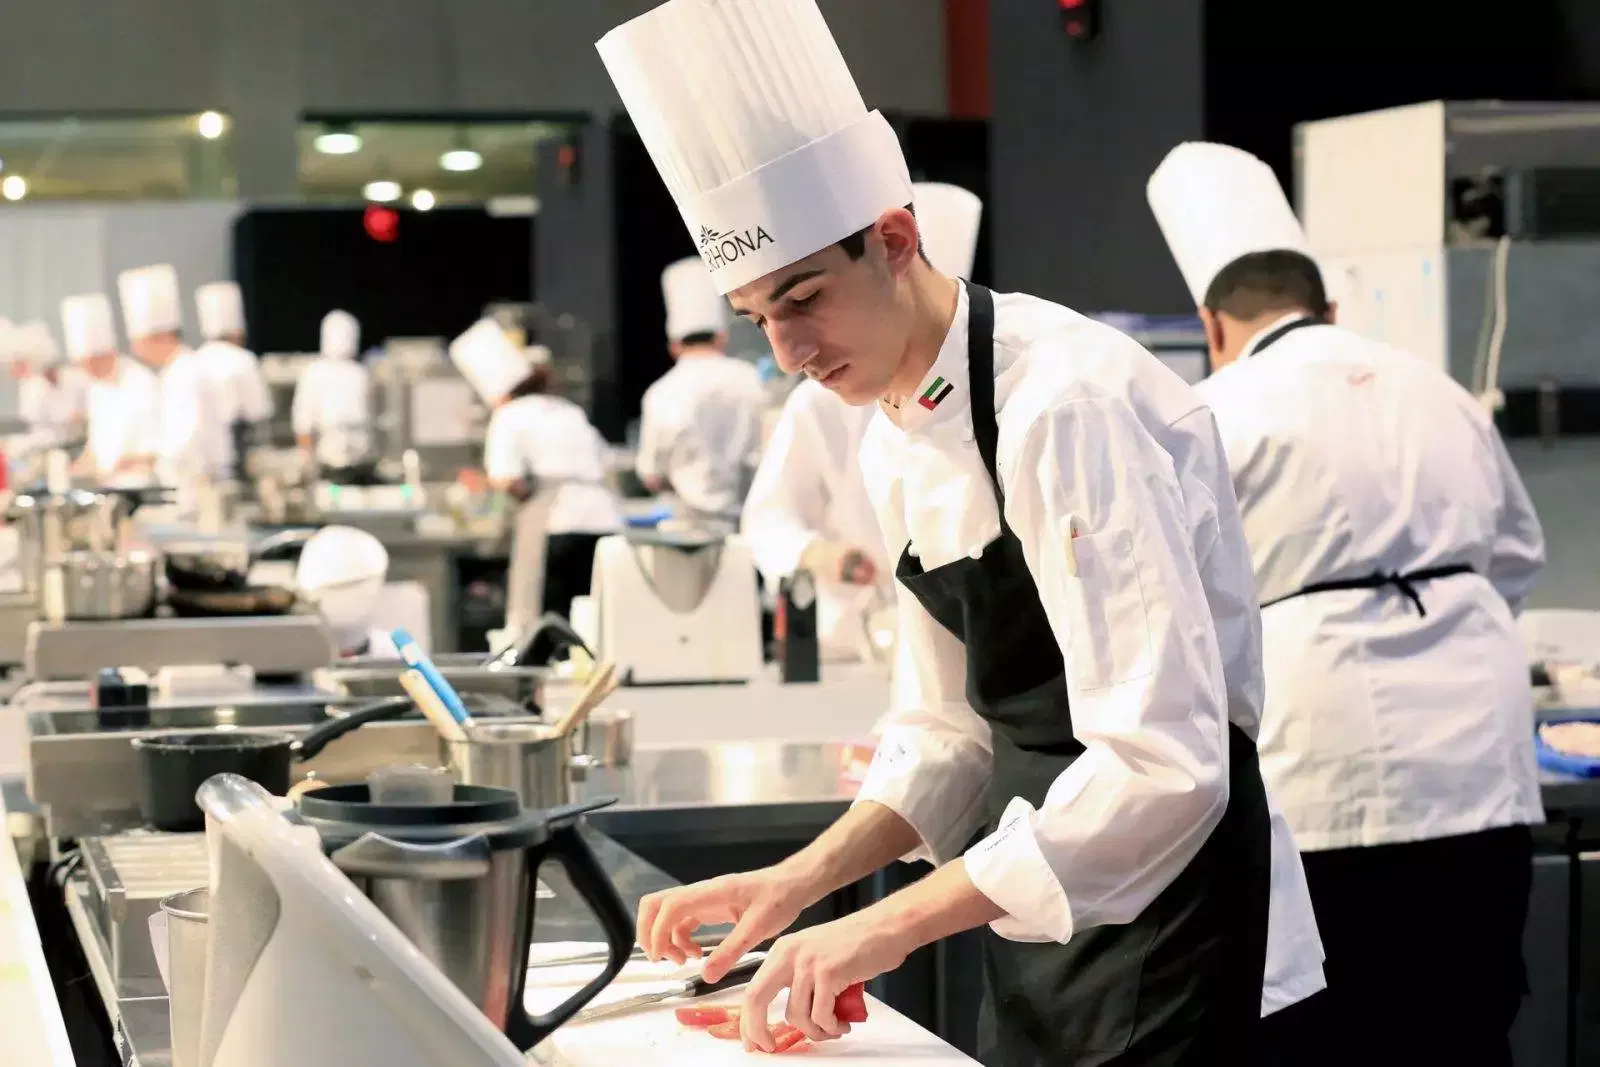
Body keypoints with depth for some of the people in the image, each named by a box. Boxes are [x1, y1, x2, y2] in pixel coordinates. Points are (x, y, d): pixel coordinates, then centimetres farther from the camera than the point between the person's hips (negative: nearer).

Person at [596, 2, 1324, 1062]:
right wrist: (799, 882, 0)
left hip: (1167, 891, -8)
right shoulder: (898, 440, 5)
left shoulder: (1066, 402, -22)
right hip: (1037, 912, 8)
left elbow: (1162, 767, -28)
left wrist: (891, 923, -27)